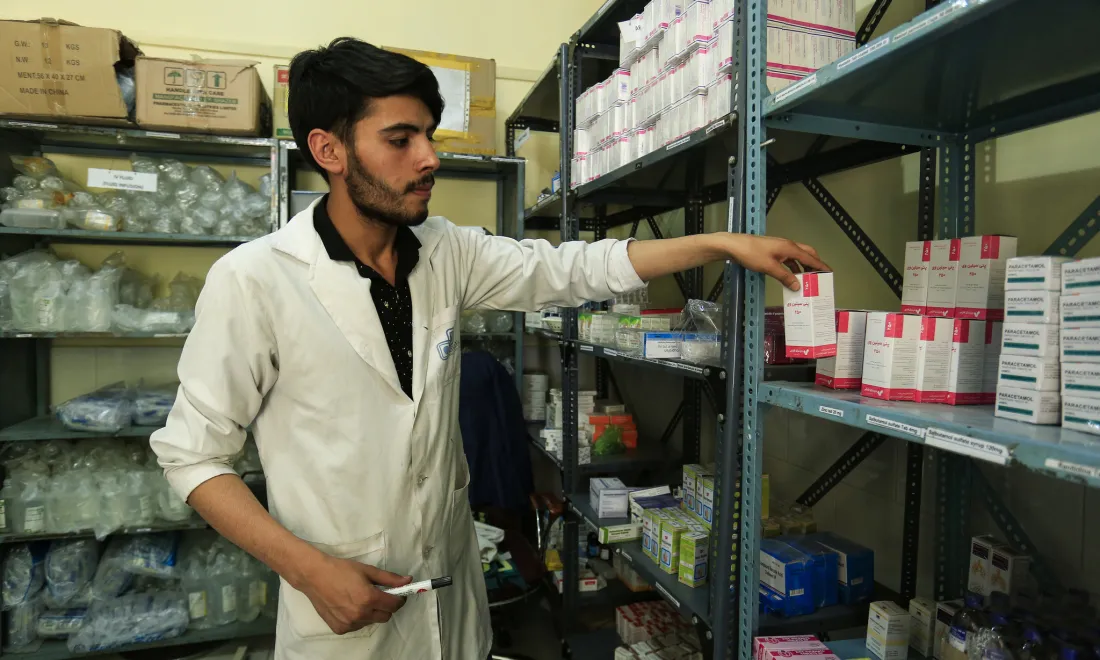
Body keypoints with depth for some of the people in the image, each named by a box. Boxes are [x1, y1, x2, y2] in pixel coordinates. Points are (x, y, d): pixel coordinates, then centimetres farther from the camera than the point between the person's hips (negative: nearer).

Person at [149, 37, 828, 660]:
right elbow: (193, 453, -10)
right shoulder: (254, 279, -17)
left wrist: (724, 242, -8)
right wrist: (309, 570, -19)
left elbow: (574, 268, -2)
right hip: (342, 605, -4)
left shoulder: (446, 252, -4)